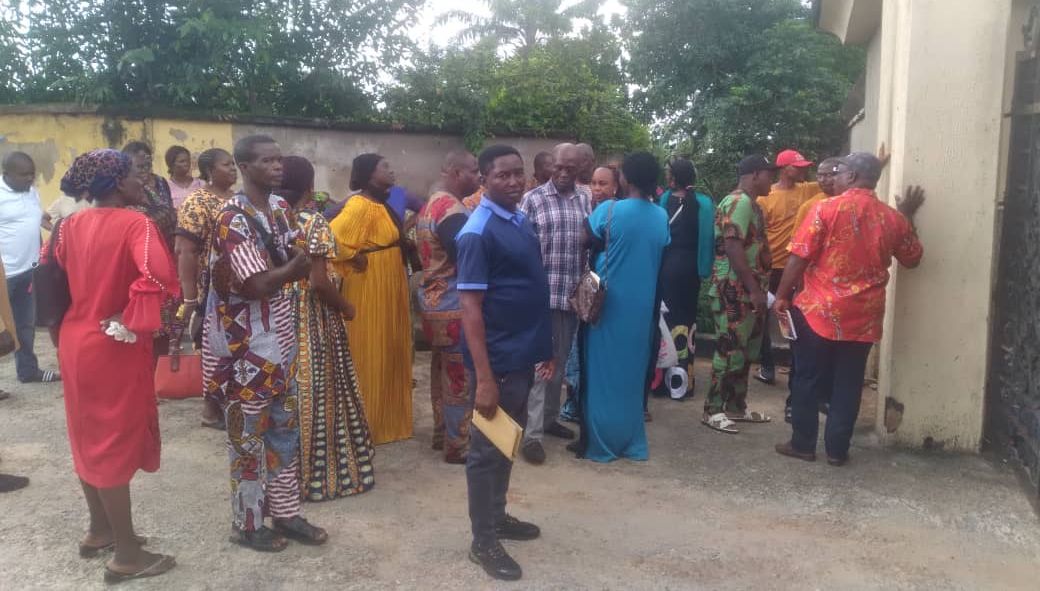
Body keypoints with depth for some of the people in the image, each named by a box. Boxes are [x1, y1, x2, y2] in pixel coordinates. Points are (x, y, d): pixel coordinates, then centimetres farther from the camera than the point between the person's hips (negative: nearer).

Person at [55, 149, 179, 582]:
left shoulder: (70, 225, 6)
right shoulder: (134, 224, -17)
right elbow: (158, 274, -34)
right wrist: (131, 323, -24)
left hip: (75, 339, 8)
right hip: (113, 348, -8)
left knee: (89, 436, 19)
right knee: (115, 441, 1)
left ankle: (99, 530, 35)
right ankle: (127, 555, 12)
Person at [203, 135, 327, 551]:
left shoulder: (281, 208, 6)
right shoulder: (233, 218, -18)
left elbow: (296, 261, 7)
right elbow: (260, 285, -24)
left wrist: (309, 253, -14)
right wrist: (299, 263, -17)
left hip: (279, 338, 8)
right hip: (244, 344, -8)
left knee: (285, 429, 15)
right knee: (248, 436, 6)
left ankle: (285, 514, 28)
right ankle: (247, 524, 22)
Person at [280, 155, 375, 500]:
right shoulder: (313, 221, -15)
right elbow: (319, 282, -19)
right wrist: (345, 307, -6)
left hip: (282, 314, 7)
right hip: (313, 317, -7)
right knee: (319, 391, 5)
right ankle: (320, 472, 15)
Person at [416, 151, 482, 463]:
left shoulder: (431, 205, 11)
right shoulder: (452, 211, -20)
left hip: (434, 300, 10)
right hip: (455, 305, -10)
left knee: (443, 371, 19)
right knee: (459, 377, 0)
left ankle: (442, 432, 30)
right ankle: (458, 445, 10)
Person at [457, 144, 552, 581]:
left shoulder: (522, 221, 8)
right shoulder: (478, 233, -17)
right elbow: (470, 306, -20)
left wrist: (545, 346, 16)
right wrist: (483, 378, -23)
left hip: (523, 354, 8)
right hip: (497, 359, -8)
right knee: (488, 448, 5)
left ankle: (498, 516, 37)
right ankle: (483, 541, 19)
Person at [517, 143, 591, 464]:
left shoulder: (586, 200, 8)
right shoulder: (533, 199, -4)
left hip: (573, 294, 4)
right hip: (541, 293, -4)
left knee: (560, 361, 15)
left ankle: (550, 418, 30)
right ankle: (531, 433, 3)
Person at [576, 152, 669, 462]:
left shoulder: (609, 210, -12)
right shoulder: (662, 216, 2)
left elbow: (587, 237, 2)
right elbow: (659, 253, 11)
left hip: (609, 304, -4)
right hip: (643, 306, 5)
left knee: (603, 374, 5)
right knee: (633, 374, 15)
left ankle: (601, 444, 12)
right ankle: (632, 442, 22)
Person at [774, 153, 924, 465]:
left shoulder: (826, 209, -10)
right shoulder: (893, 218, 4)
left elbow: (799, 258, -11)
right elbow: (912, 259, 18)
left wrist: (782, 296, -2)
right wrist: (907, 217, 25)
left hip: (818, 311, -3)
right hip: (863, 317, 4)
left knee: (808, 379, 8)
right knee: (848, 384, 11)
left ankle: (802, 443, 16)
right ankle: (837, 449, 17)